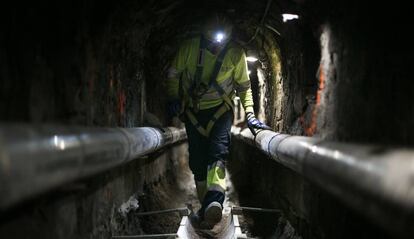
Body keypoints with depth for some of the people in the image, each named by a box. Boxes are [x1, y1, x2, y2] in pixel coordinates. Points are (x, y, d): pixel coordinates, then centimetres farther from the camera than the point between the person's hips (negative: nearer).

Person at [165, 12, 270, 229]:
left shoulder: (236, 53, -12)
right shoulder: (189, 47, -13)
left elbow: (243, 86, 0)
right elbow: (173, 74, 3)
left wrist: (250, 115, -9)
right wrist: (173, 98, -10)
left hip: (221, 109, -2)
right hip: (193, 110, 2)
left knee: (218, 152, -24)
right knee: (197, 162, 2)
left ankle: (213, 203, -40)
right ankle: (208, 208, 14)